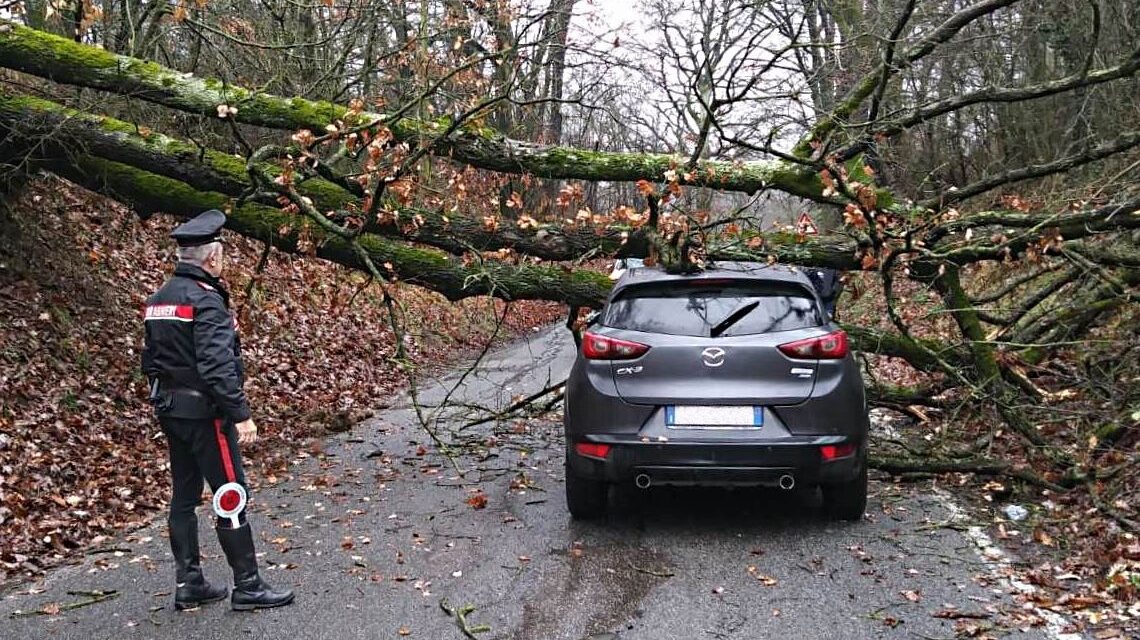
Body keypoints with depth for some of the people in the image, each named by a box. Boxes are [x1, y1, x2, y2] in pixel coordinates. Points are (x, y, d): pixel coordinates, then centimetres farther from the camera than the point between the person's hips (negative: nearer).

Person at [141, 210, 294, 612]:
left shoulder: (158, 300, 11)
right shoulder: (205, 300, -17)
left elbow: (152, 361, 16)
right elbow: (217, 366, -25)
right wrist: (241, 414, -22)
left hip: (169, 410, 9)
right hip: (204, 412, -9)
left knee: (184, 496, 13)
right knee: (231, 496, -1)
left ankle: (188, 585, 20)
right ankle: (247, 587, 5)